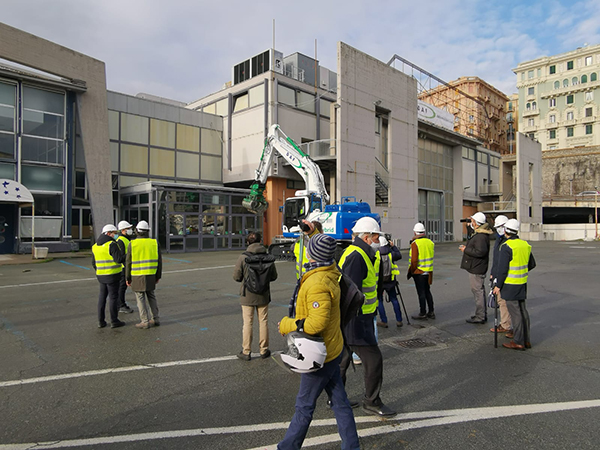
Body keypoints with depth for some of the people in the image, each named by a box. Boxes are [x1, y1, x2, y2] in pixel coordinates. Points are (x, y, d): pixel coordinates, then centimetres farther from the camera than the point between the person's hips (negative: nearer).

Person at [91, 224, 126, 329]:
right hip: (113, 276, -7)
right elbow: (119, 259, -21)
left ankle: (101, 321, 18)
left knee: (102, 297, 14)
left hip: (101, 276, 7)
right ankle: (114, 321, 7)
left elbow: (94, 263, 15)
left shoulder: (95, 246, 10)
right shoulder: (112, 244, -15)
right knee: (113, 297, 1)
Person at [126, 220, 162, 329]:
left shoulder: (132, 244, -9)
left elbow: (128, 262, -6)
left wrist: (128, 278, 4)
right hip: (151, 275, 3)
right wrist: (158, 276, 10)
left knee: (140, 298, 5)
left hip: (137, 276, -3)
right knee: (151, 296, 16)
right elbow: (159, 261, 1)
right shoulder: (154, 243, -2)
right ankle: (155, 319, 16)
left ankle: (145, 322, 7)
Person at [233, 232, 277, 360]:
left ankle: (246, 352, 16)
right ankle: (264, 350, 22)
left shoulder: (243, 257, -13)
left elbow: (236, 276, -9)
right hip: (263, 296, 2)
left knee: (247, 323, 8)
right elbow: (274, 276, 0)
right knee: (263, 322, 13)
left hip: (247, 296, -2)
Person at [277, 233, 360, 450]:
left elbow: (317, 322, -30)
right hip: (331, 349, 9)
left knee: (304, 406, 8)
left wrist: (288, 325, -18)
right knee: (339, 400, 18)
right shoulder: (329, 275, 1)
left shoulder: (317, 284, -27)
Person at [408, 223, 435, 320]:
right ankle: (431, 312, 23)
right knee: (427, 291, 17)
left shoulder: (415, 243, -16)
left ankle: (423, 314, 8)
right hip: (428, 272, 7)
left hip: (419, 272, -7)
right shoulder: (430, 242, 5)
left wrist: (411, 271, -8)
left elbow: (414, 260, -19)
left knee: (421, 293, 0)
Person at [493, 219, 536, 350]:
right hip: (522, 284, 8)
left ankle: (518, 342, 5)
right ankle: (526, 340, 23)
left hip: (510, 285, -8)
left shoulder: (506, 247, -18)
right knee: (523, 311, 15)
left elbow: (502, 269, -19)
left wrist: (498, 285, -11)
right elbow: (532, 264, 18)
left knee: (515, 313, -2)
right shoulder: (525, 245, 7)